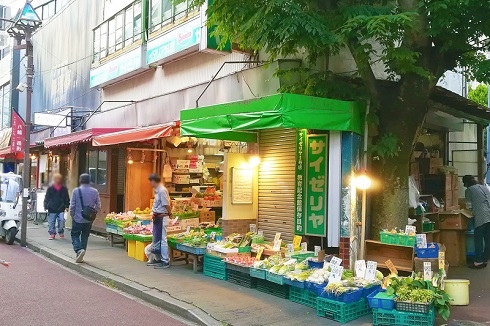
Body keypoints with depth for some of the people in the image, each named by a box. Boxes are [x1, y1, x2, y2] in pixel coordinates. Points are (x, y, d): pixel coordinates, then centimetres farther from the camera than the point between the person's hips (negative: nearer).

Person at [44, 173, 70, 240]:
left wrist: (67, 206, 6)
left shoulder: (64, 189, 7)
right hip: (52, 209, 0)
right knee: (51, 222, 4)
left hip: (61, 209, 0)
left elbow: (67, 199, 13)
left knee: (61, 220, -9)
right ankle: (52, 233, 15)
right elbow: (46, 198, 6)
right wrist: (46, 206, -1)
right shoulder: (50, 189, 4)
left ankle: (61, 232, 10)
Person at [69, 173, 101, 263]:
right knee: (85, 237, 13)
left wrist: (72, 215, 7)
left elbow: (72, 205, -8)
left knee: (75, 235, 11)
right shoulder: (95, 192, -3)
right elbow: (98, 206, 0)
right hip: (89, 220, 3)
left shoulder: (76, 191, -10)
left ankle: (79, 250, -13)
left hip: (78, 219, -3)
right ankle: (81, 256, 17)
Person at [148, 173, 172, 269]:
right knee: (156, 239, 18)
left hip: (162, 217, -10)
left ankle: (165, 262, 1)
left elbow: (166, 205, -20)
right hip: (157, 217, 10)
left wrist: (170, 214, -8)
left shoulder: (162, 191, -19)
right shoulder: (157, 190, 11)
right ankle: (158, 258, 30)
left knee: (162, 239, -5)